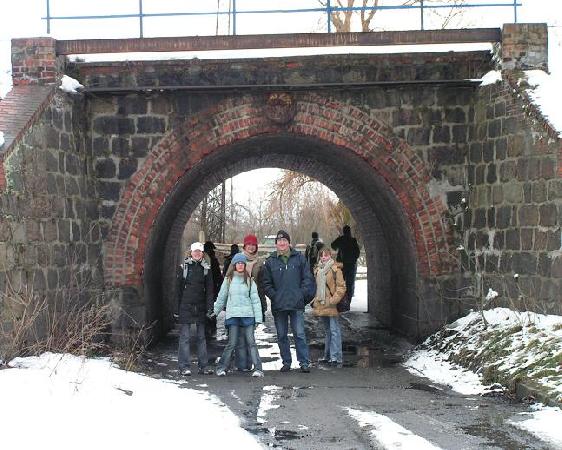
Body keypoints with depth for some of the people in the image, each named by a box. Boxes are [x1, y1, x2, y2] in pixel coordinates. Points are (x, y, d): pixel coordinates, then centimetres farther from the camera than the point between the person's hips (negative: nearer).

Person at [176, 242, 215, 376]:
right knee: (185, 336, -3)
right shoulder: (184, 267, 4)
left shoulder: (206, 268, 8)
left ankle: (203, 366, 11)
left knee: (202, 336, 7)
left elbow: (209, 289, 5)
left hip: (201, 307, 2)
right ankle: (185, 366, -1)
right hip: (186, 306, -2)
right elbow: (178, 288, 4)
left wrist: (209, 307, -5)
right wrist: (177, 308, -1)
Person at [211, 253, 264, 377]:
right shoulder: (228, 280, 9)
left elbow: (255, 299, 7)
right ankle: (221, 367, 8)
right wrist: (215, 311, 21)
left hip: (248, 315, 0)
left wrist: (258, 317, 1)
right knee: (232, 343, -4)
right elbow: (221, 297, 18)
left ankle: (258, 368, -3)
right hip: (233, 315, 0)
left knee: (251, 342, -4)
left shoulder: (249, 281, 9)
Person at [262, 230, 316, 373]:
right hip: (278, 305, 2)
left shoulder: (299, 258, 4)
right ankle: (286, 362, 17)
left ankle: (304, 362, 3)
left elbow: (307, 278, 5)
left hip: (296, 304, -2)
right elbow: (266, 283, 6)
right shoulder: (270, 261, 5)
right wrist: (274, 296, -5)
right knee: (282, 336, 8)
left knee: (300, 334, -3)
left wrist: (302, 294, -5)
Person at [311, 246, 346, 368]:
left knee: (334, 331, -7)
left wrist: (334, 299, -17)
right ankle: (328, 355, 24)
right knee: (327, 330, 16)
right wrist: (315, 299, 13)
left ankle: (336, 357, -7)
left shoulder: (335, 269, -7)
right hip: (321, 305, 7)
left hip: (331, 306, -7)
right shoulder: (317, 270, 13)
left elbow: (341, 287, -9)